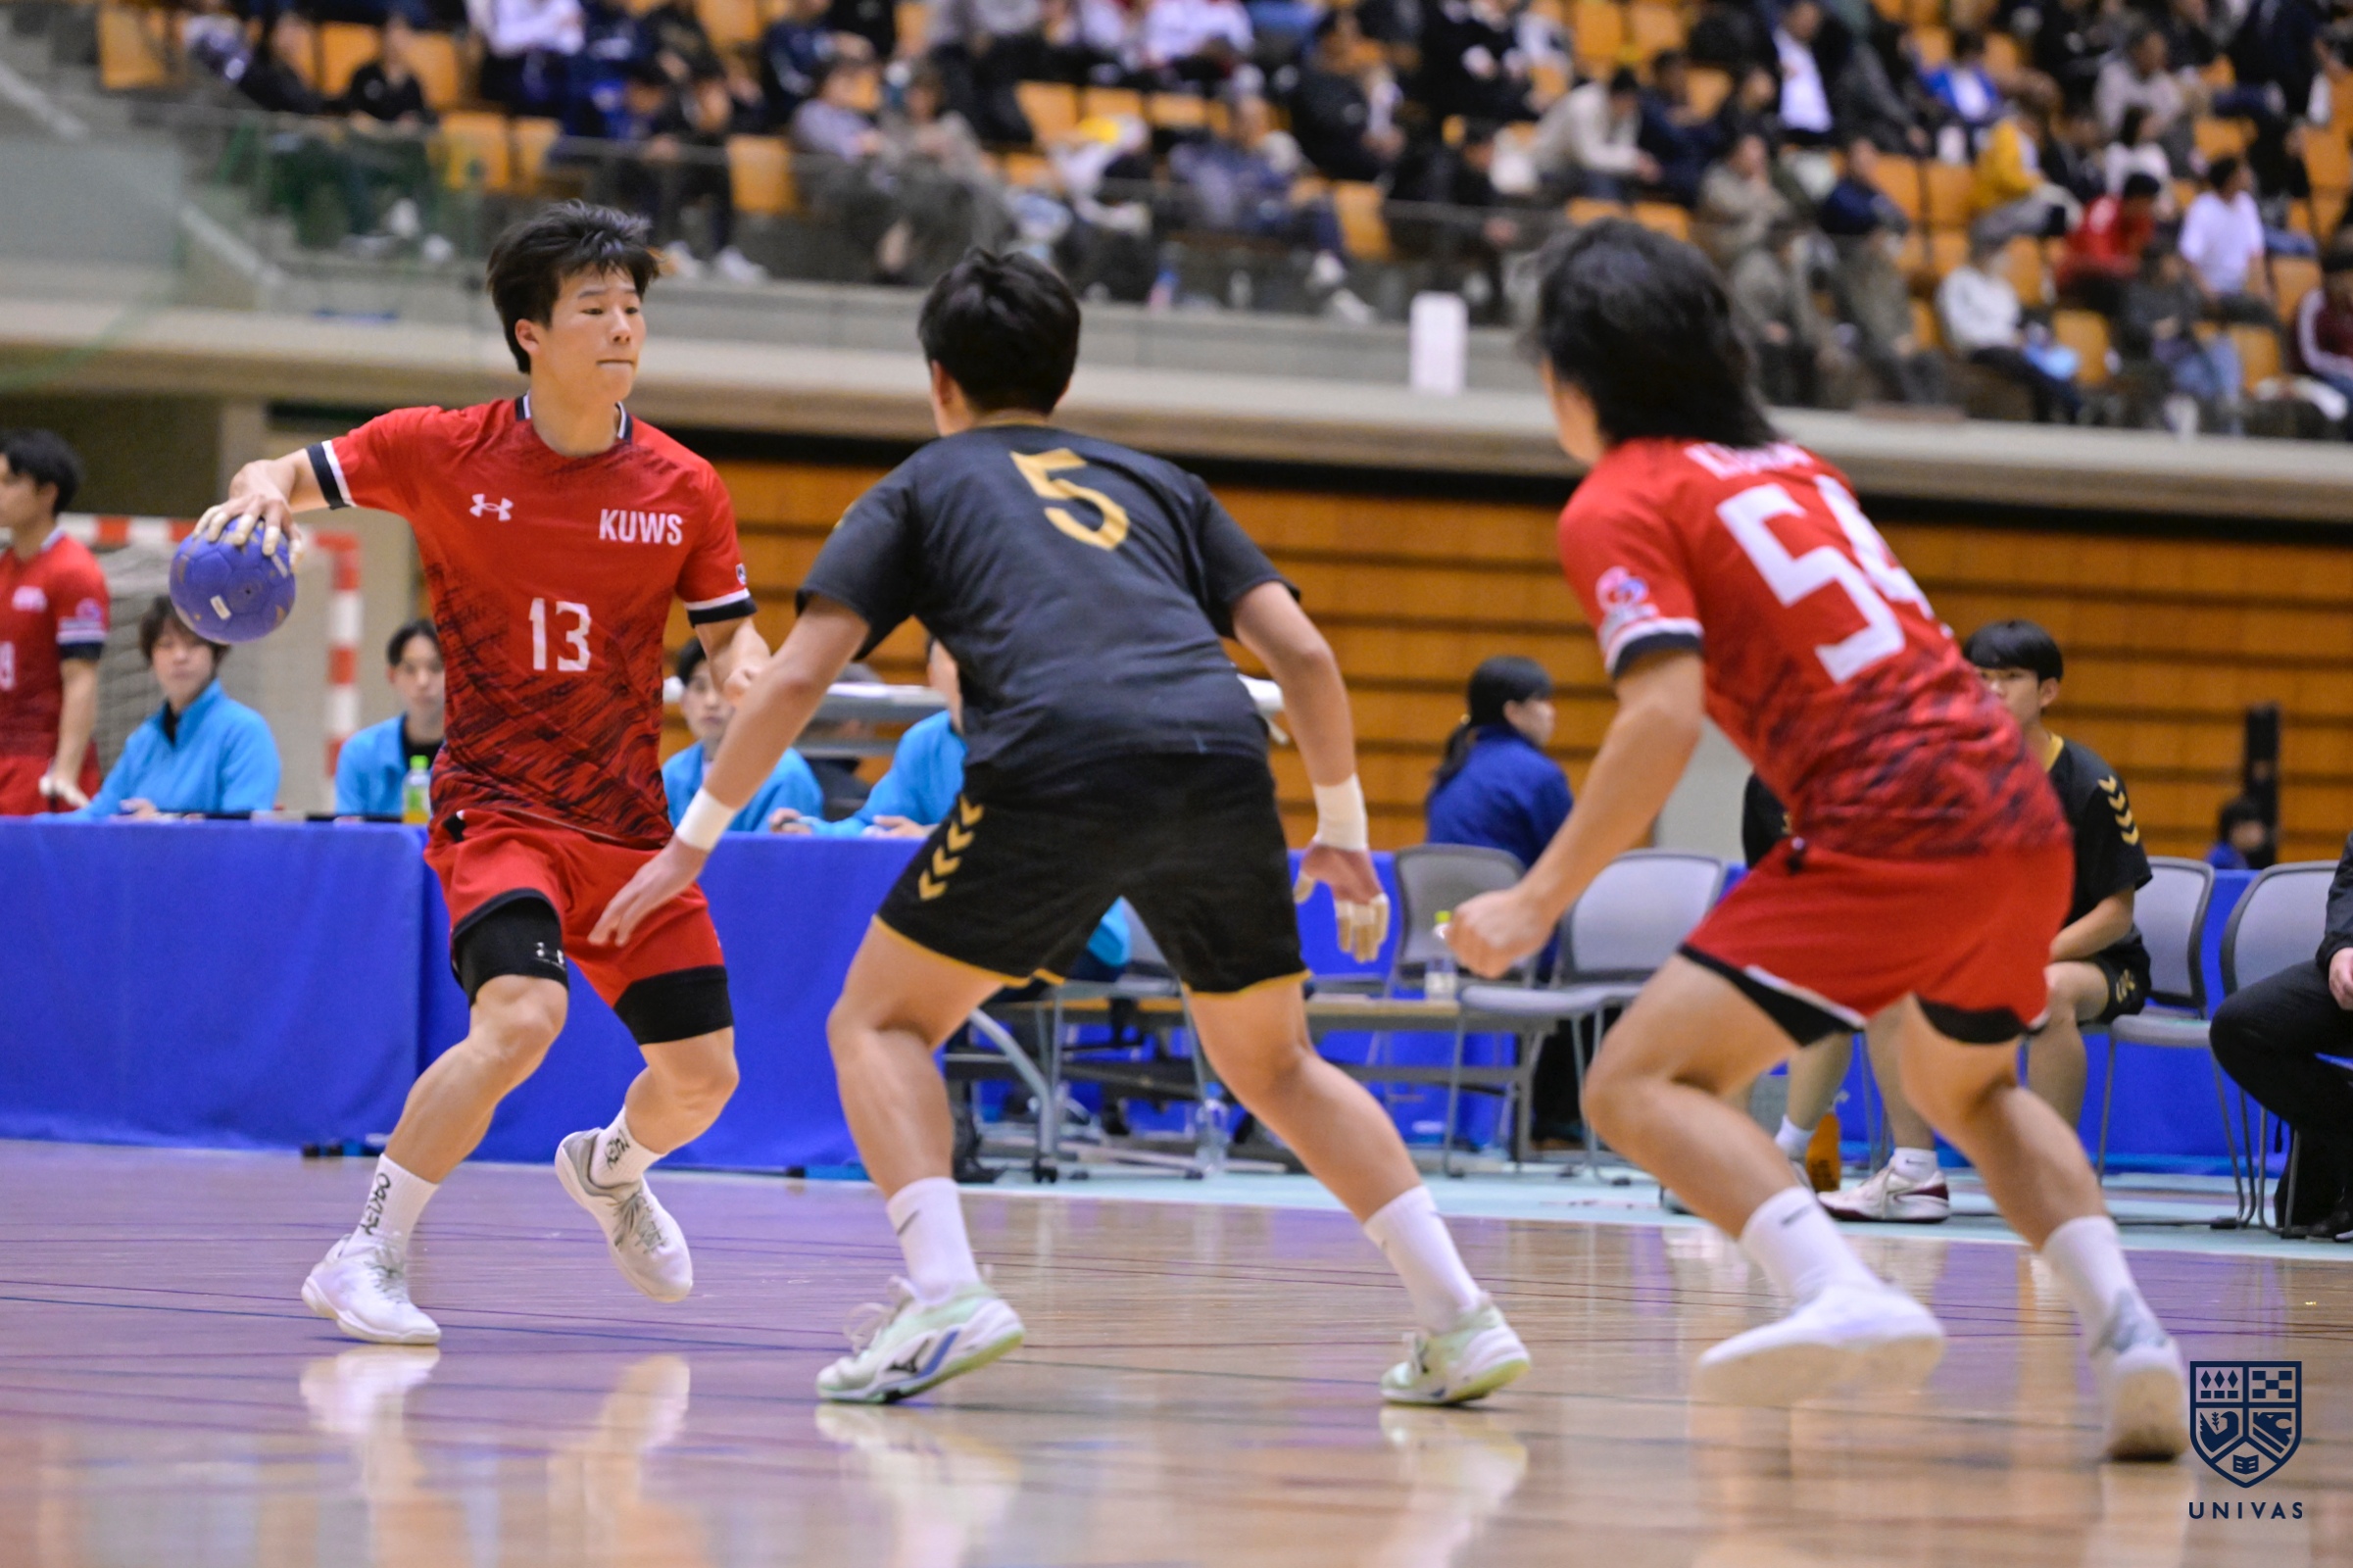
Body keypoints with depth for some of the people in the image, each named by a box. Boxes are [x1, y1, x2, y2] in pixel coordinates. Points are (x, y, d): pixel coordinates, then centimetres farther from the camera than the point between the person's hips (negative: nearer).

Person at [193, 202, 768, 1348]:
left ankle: (610, 1170, 43)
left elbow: (732, 637, 7)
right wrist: (261, 492, -22)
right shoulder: (443, 452, -7)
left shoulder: (683, 489, -2)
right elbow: (290, 477, 2)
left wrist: (743, 678, -17)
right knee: (521, 1015, -30)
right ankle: (369, 1256, -18)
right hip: (496, 805, -4)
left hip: (630, 821, 4)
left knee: (701, 1078, 6)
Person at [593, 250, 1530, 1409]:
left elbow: (796, 678, 13)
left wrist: (697, 836, 22)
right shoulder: (1156, 484, 32)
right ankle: (1460, 1323, 11)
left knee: (881, 1022, 12)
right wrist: (1342, 829, 30)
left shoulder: (921, 486, 24)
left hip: (1056, 765, -4)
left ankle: (946, 1294, -11)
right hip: (1219, 760, 4)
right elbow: (1302, 654, 21)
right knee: (1272, 1064, 22)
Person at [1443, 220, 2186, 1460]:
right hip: (2023, 814, 8)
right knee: (1970, 1088, 33)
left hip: (1893, 826, -8)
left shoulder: (1620, 502, 0)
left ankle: (1839, 1292, -33)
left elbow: (1665, 714, -14)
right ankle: (2124, 1328, 11)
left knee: (1639, 1087, -8)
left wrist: (1540, 901, -12)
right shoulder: (1791, 464, 23)